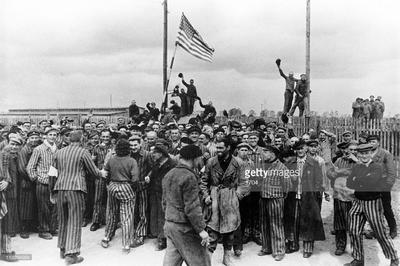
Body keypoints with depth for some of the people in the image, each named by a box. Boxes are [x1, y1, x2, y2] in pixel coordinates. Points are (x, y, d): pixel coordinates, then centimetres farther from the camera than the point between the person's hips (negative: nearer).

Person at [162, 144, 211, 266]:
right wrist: (201, 229, -16)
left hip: (169, 224, 8)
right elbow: (192, 207, -21)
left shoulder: (168, 175, 9)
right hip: (184, 228, -8)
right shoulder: (189, 176, -17)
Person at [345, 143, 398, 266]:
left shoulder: (378, 167, -8)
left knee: (380, 234, 4)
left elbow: (372, 183, -24)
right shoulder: (356, 167, 8)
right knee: (354, 232, 6)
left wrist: (357, 180, -10)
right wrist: (364, 182, -15)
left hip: (373, 203, -5)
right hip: (357, 202, 5)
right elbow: (349, 184, -3)